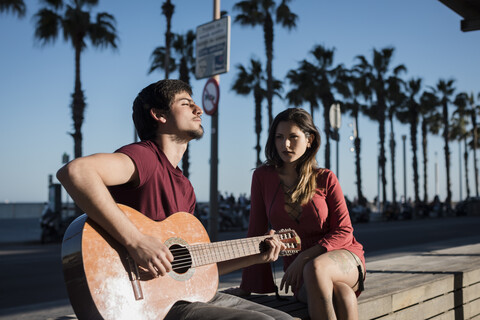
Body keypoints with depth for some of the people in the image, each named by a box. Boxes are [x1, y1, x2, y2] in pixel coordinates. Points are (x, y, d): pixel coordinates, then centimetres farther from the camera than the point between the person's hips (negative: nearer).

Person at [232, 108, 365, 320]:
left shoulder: (325, 179, -1)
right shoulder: (263, 177, -1)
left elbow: (343, 232, -4)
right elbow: (256, 231, 1)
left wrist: (305, 257, -18)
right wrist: (247, 286, 0)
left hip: (343, 259, 0)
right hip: (299, 272, 0)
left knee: (315, 268, -37)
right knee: (340, 294, -35)